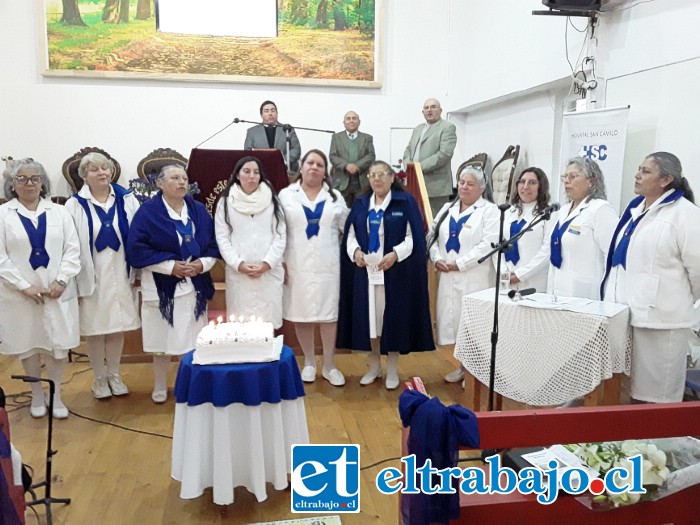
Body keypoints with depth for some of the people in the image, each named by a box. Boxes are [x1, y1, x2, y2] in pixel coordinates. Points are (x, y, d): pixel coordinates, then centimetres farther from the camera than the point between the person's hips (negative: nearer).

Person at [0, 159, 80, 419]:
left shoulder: (59, 212, 6)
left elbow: (72, 250, 1)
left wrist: (61, 281, -11)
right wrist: (25, 286, -12)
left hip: (57, 292, 1)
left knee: (58, 344, 4)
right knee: (28, 344, 9)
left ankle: (55, 395, 20)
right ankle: (37, 395, 26)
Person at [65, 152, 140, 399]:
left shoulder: (127, 199, 1)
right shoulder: (75, 205, -3)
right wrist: (74, 277, -6)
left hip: (120, 274, 2)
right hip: (92, 275, -1)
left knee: (117, 326, 11)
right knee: (95, 328, 7)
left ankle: (114, 375, 28)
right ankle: (99, 378, 24)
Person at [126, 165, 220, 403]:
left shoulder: (199, 210, 8)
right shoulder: (148, 211, -4)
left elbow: (213, 244, 9)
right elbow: (136, 249, -10)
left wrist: (203, 263, -11)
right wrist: (170, 266, -16)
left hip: (194, 285, 3)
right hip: (162, 286, -3)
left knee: (193, 338, 7)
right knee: (162, 338, 6)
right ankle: (160, 387, 23)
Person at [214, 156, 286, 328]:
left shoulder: (272, 200, 9)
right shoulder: (226, 202, 8)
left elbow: (280, 235, 3)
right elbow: (222, 238, 2)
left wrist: (267, 263, -8)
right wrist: (238, 264, -9)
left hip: (269, 272, 1)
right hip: (238, 273, 0)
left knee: (268, 323, 0)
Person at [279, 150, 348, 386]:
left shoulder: (335, 197, 8)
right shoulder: (286, 195, 3)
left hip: (328, 266, 1)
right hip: (297, 266, -1)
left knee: (329, 315, 3)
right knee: (301, 315, 5)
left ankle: (329, 366, 16)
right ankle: (309, 363, 22)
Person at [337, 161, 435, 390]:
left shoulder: (406, 201, -2)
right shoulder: (360, 204, 11)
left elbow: (414, 237, -6)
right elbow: (350, 235, 10)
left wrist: (395, 254, -19)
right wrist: (355, 251, -10)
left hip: (396, 271, -3)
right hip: (366, 271, 4)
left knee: (393, 317, 2)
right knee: (370, 317, 8)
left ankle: (392, 369, 16)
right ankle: (374, 366, 23)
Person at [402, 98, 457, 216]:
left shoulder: (447, 127, -2)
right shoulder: (418, 129, 22)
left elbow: (445, 153, -14)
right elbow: (408, 149, 23)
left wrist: (420, 167, -17)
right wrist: (408, 164, 0)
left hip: (436, 186, -7)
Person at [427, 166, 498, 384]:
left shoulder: (489, 211, -3)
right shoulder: (447, 209, 16)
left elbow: (488, 244, -15)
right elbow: (433, 236, 14)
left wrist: (460, 264, -16)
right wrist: (437, 258, -4)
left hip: (475, 278, -6)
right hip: (448, 277, 6)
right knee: (454, 320, 10)